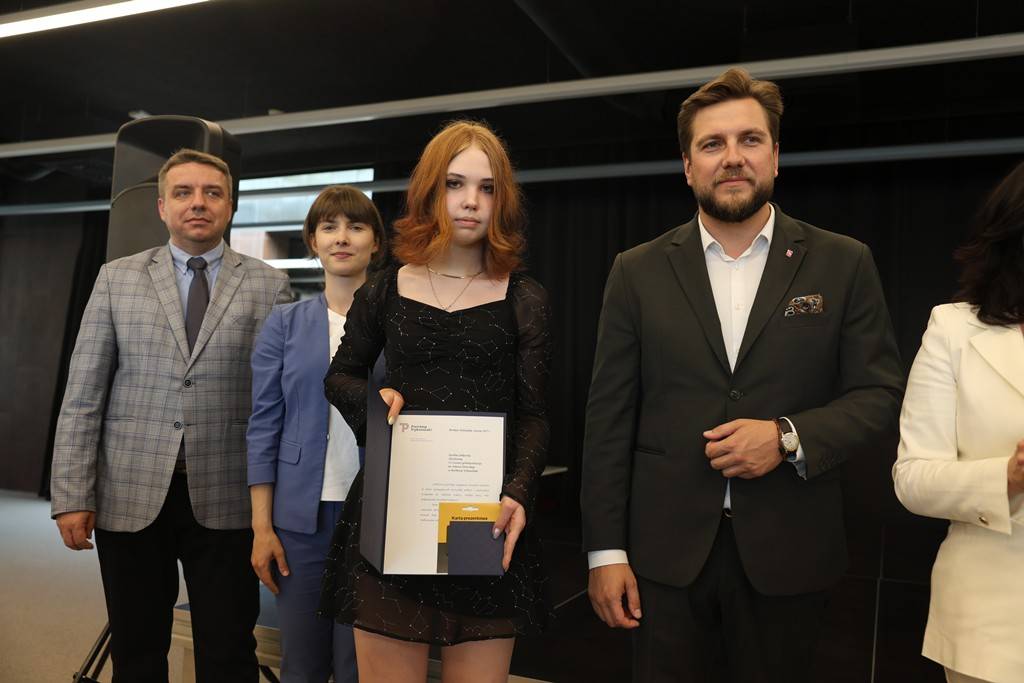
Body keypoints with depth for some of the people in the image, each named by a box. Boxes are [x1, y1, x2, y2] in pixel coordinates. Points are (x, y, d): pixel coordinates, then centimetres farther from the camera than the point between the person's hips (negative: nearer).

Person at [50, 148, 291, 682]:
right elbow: (82, 396, 4)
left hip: (225, 499, -1)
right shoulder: (117, 279, 7)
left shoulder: (268, 286, 2)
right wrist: (72, 495, -2)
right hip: (130, 496, 2)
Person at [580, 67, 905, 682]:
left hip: (787, 555, 1)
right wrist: (606, 550, -4)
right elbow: (610, 418, -1)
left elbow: (882, 396, 1)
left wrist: (790, 437, -17)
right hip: (668, 551, 0)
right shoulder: (639, 272, 1)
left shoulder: (843, 265, 1)